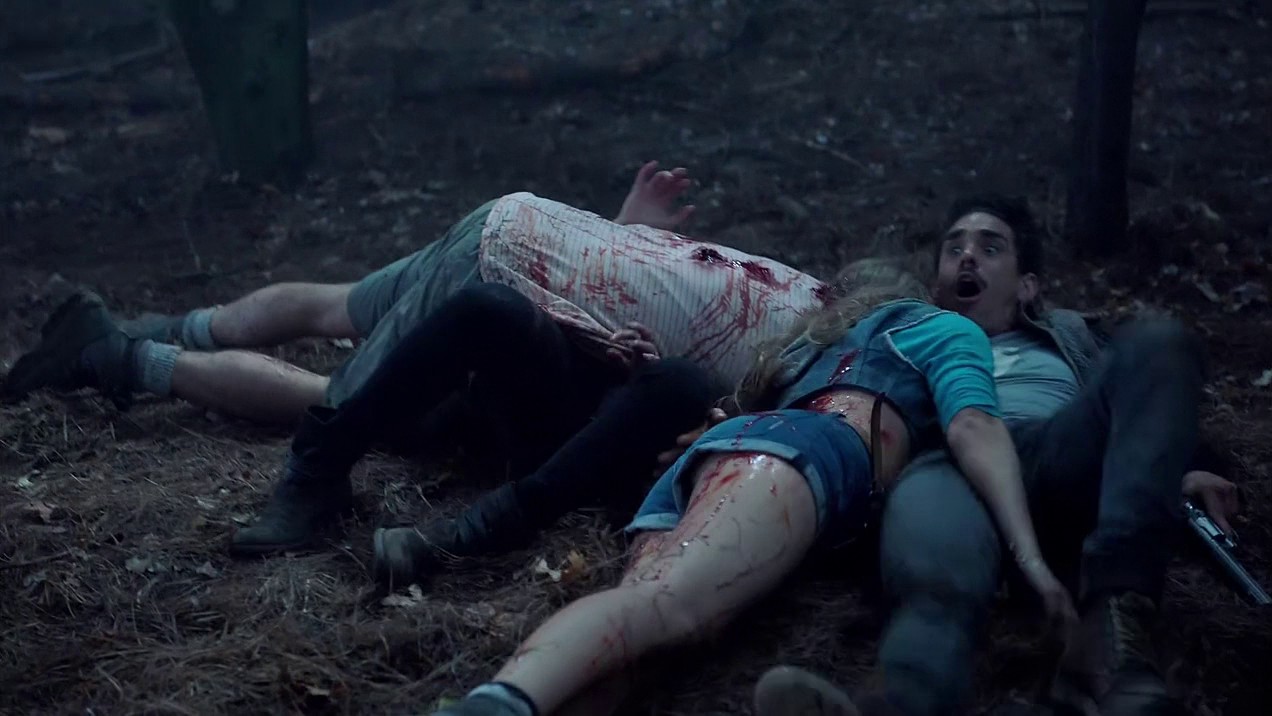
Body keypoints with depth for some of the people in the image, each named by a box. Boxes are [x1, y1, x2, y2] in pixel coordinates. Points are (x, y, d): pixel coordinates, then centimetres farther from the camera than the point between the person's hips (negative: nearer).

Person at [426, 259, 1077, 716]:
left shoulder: (822, 341, 46)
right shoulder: (943, 326, 24)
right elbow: (973, 427, 4)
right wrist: (1029, 555, -5)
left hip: (709, 456, 7)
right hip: (796, 448, -7)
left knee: (639, 602, -26)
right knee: (668, 603, -35)